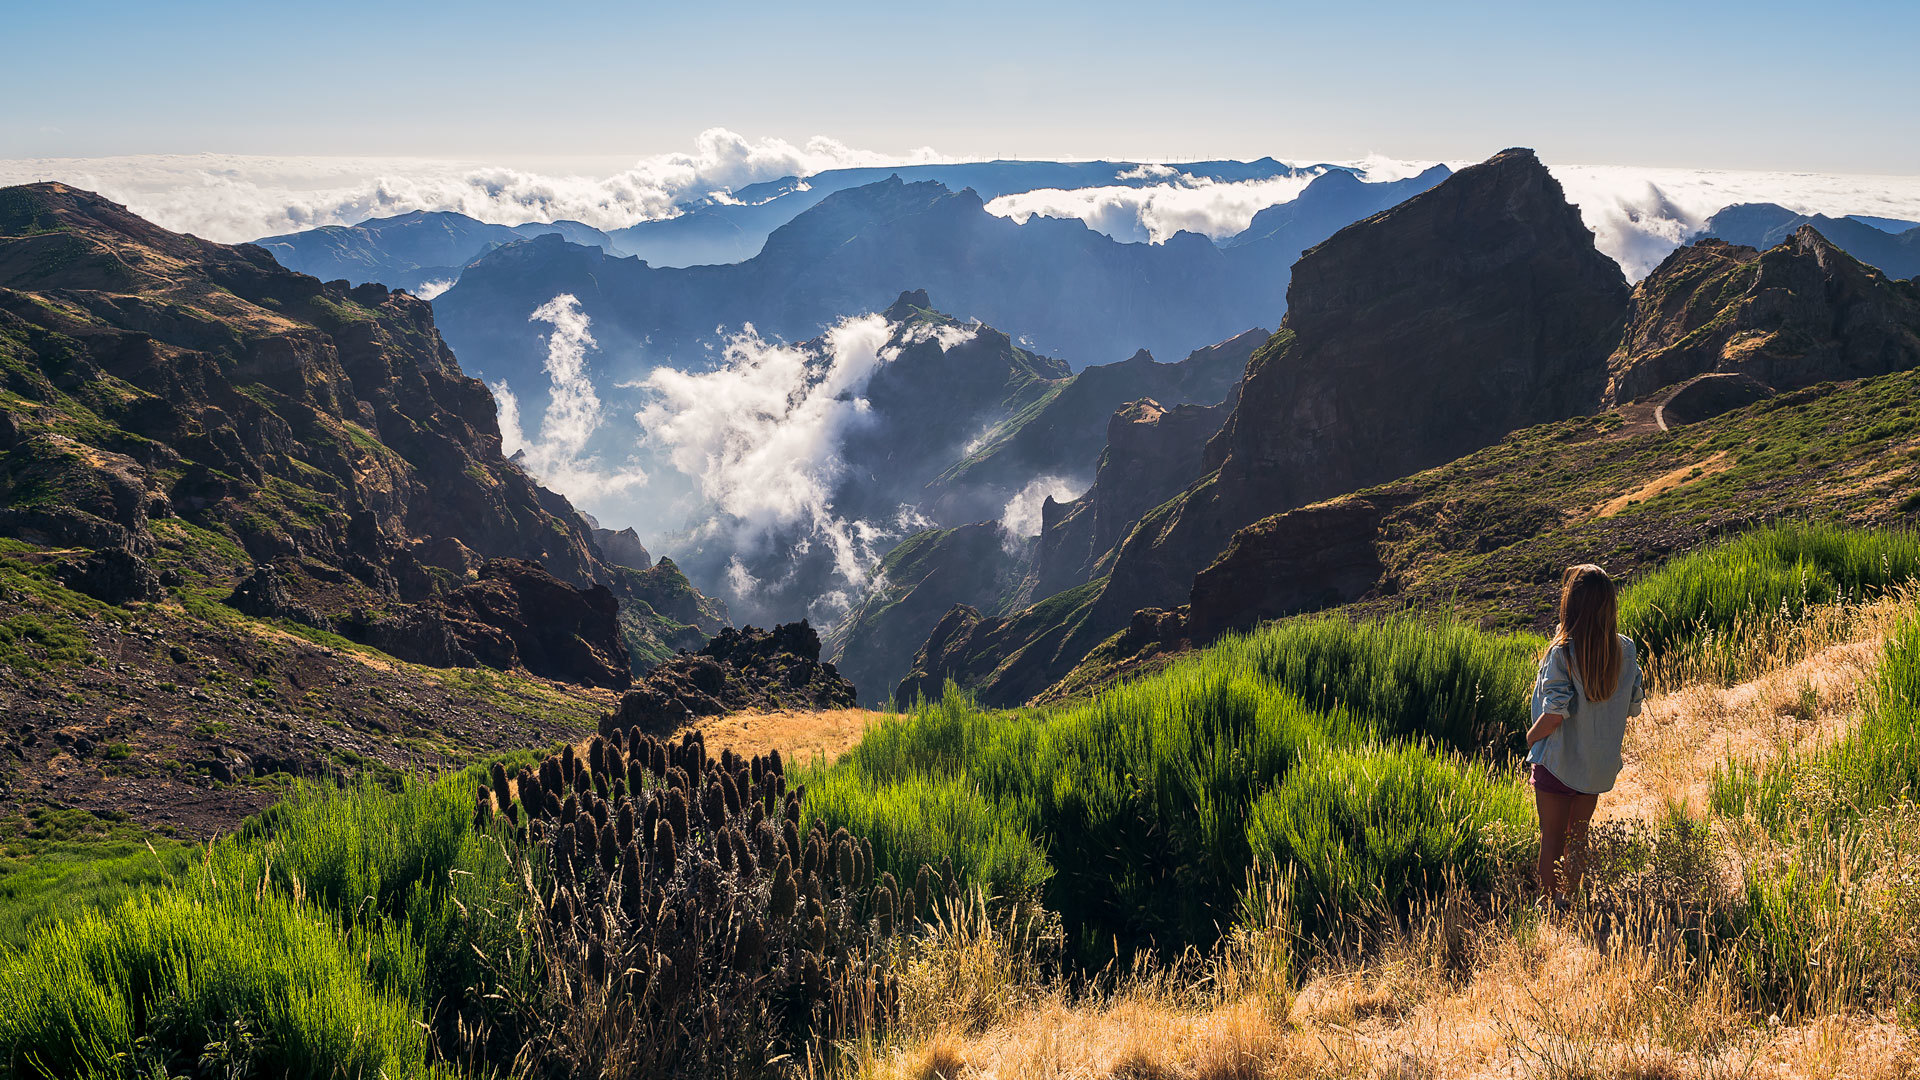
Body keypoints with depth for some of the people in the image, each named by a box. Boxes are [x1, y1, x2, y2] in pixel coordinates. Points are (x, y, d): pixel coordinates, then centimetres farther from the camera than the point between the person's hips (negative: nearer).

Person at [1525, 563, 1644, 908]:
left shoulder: (1562, 653, -23)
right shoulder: (1625, 650, -7)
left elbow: (1555, 714, -24)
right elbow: (1634, 705, 1)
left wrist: (1531, 738, -6)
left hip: (1558, 762, -5)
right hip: (1600, 764, 5)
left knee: (1552, 838, 10)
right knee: (1578, 836, 22)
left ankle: (1548, 906, 19)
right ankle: (1569, 900, 33)